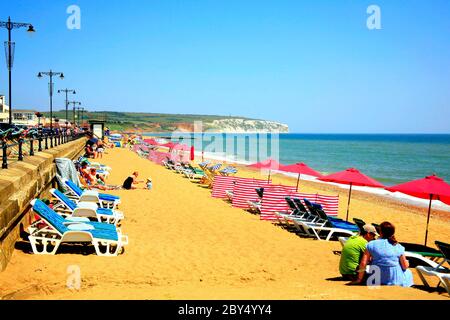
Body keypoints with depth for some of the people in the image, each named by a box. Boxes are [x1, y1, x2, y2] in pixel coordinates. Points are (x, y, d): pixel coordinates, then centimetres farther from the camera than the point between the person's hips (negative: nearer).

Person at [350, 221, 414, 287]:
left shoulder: (372, 244, -5)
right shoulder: (398, 247, -4)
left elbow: (363, 263, -8)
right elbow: (405, 266, -1)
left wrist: (359, 279, 2)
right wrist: (406, 262, 23)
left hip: (377, 280, 1)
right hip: (395, 279, -1)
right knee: (407, 272, 31)